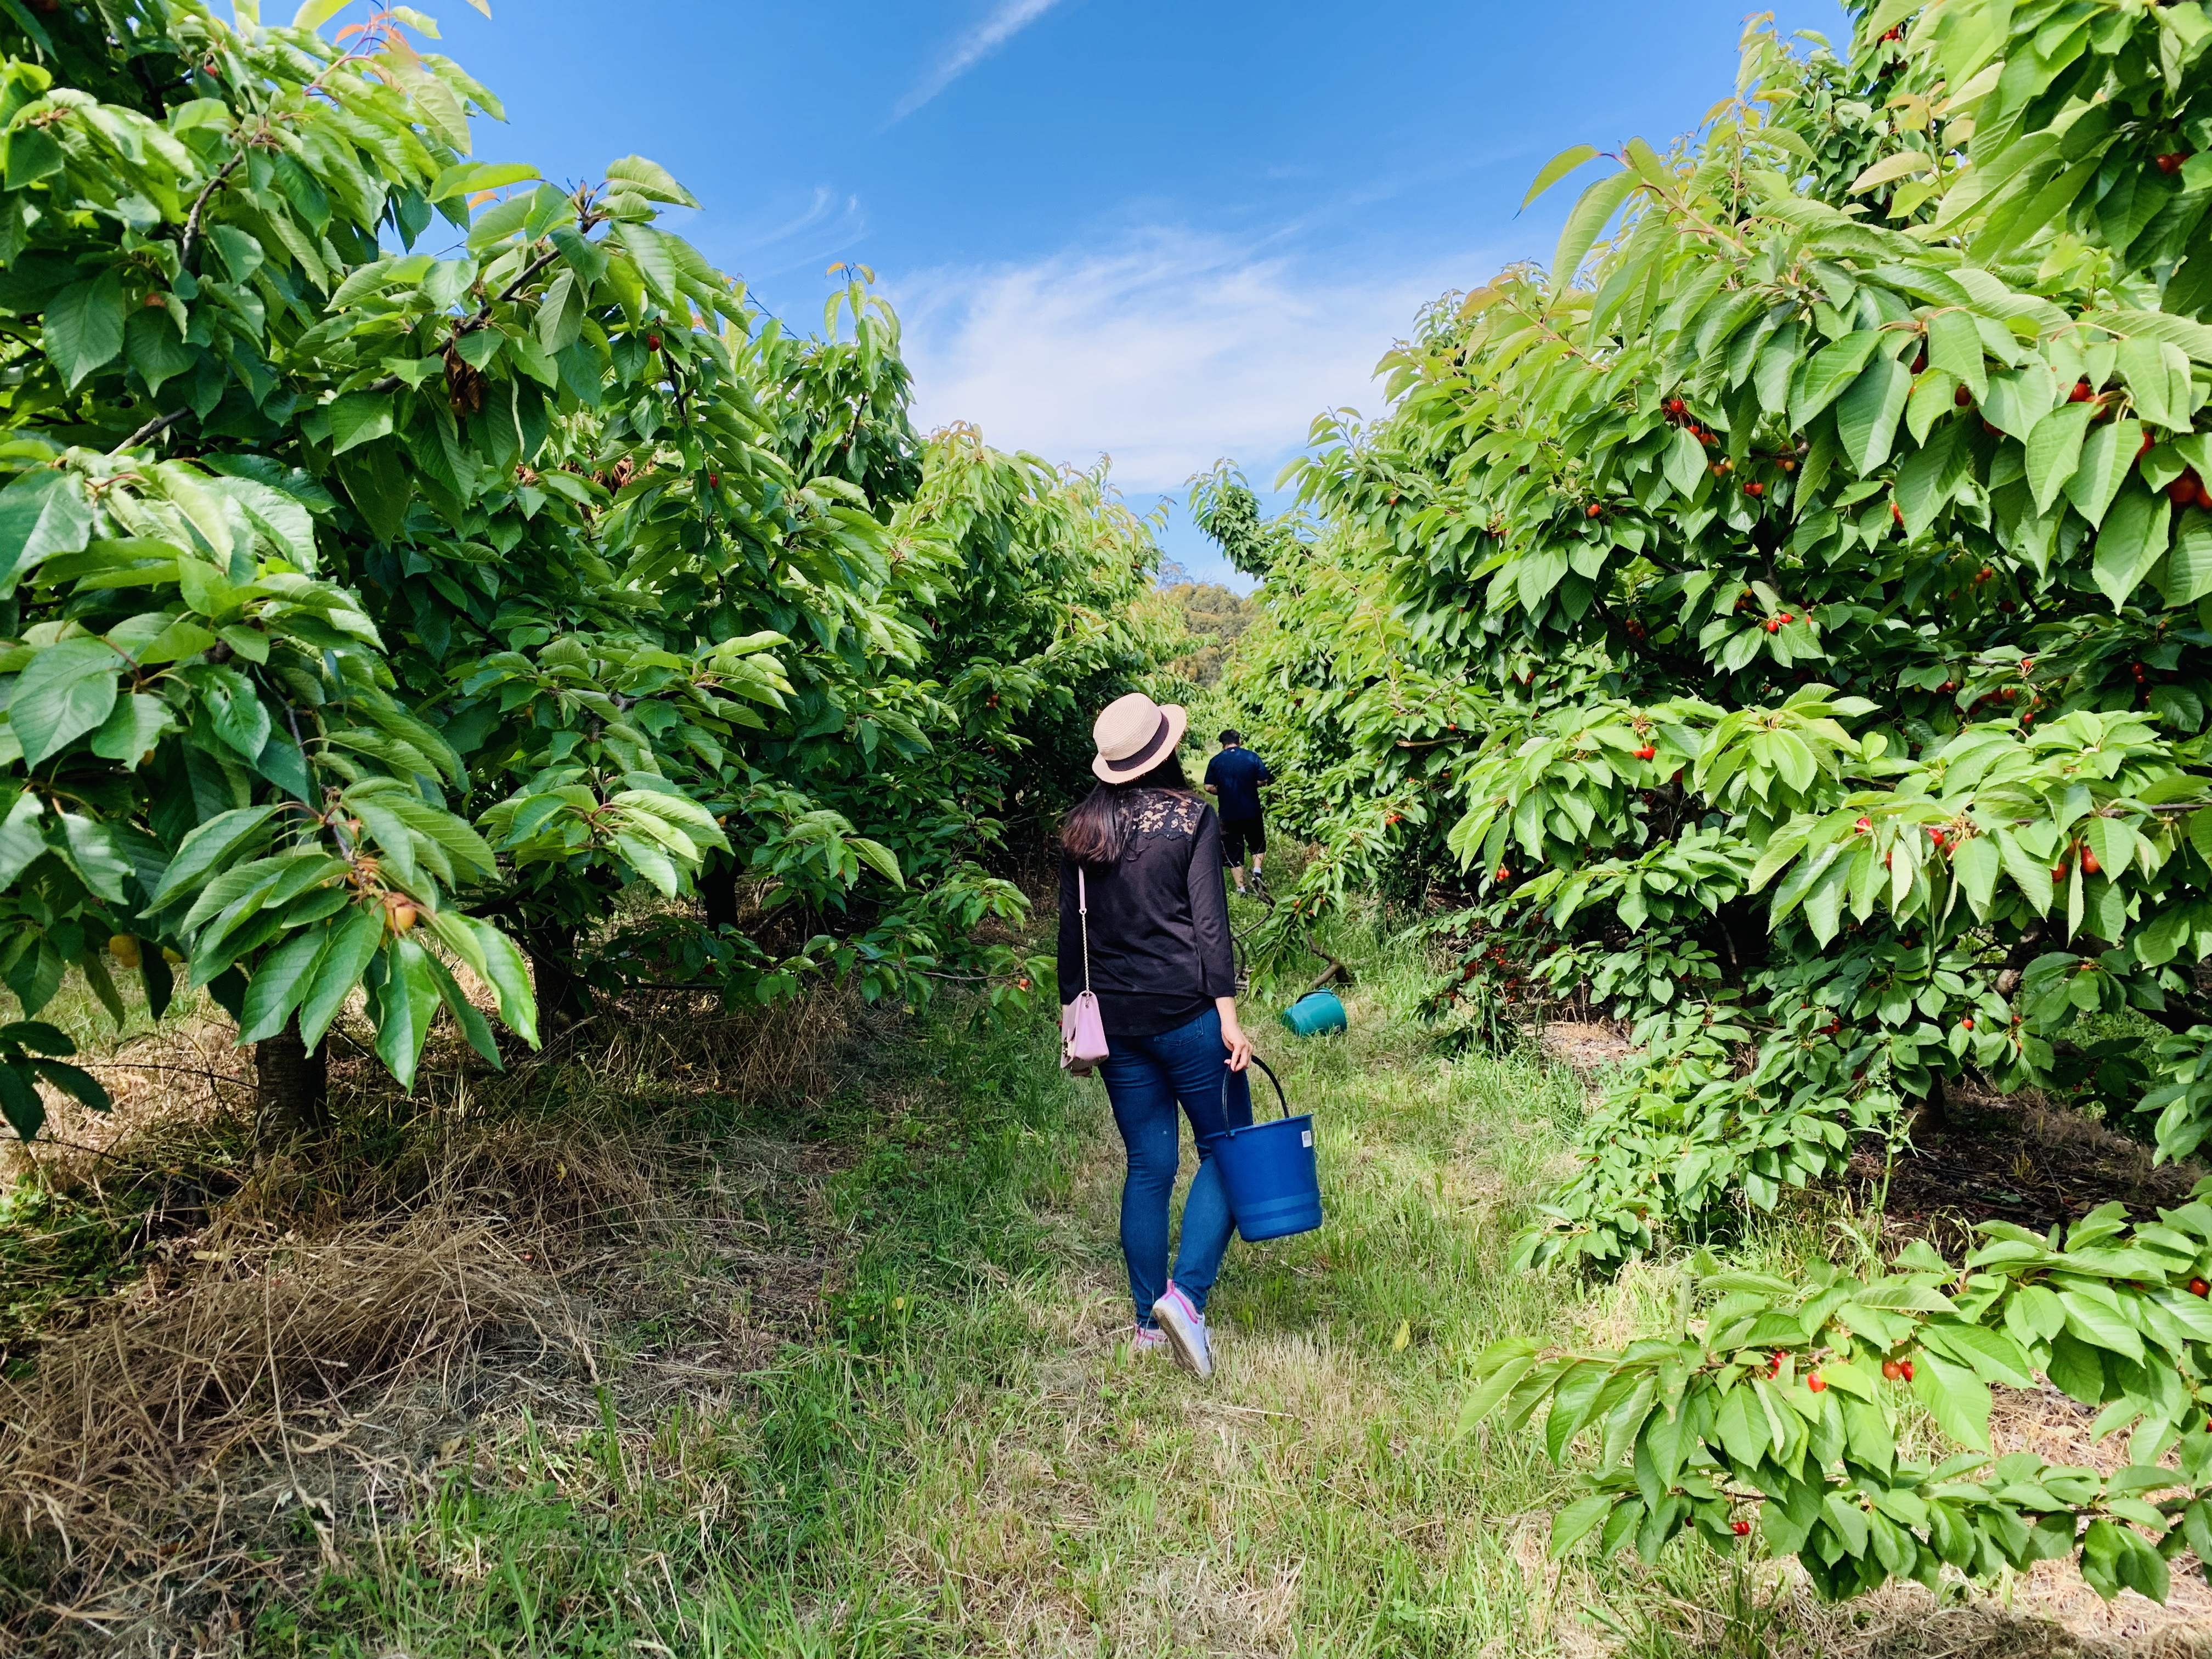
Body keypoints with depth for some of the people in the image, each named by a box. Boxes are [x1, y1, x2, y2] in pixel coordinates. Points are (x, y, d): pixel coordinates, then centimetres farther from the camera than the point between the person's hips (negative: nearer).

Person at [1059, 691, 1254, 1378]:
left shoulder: (1081, 828, 7)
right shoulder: (1191, 818, -5)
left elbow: (1071, 929, 10)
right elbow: (1209, 923, -10)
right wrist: (1229, 1016, -10)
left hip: (1114, 1019, 5)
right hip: (1185, 1012, -5)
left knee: (1149, 1165, 13)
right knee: (1224, 1150, 9)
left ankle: (1149, 1321, 19)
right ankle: (1185, 1293, -4)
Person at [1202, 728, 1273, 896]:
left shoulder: (1215, 762, -4)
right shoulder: (1252, 757, -4)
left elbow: (1209, 788, -6)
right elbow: (1264, 780, -3)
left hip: (1228, 814, 0)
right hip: (1252, 811, 0)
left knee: (1233, 852, 9)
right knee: (1258, 843, 23)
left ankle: (1241, 889, 7)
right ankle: (1257, 872, 2)